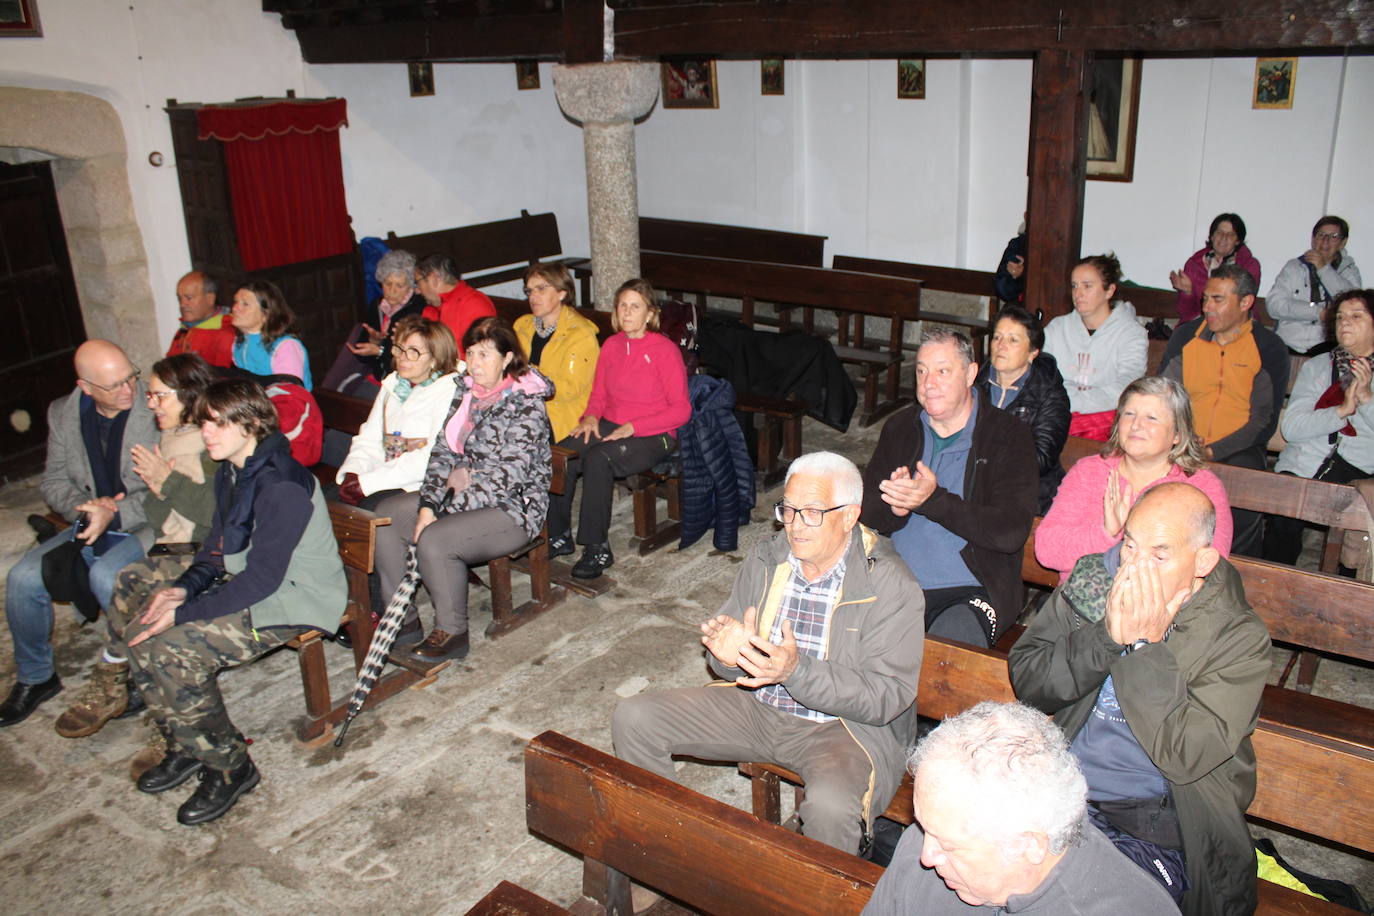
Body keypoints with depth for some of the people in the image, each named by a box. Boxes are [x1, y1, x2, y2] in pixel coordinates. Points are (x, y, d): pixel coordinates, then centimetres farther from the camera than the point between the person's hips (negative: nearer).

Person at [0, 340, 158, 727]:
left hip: (146, 524, -5)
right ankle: (35, 677, 12)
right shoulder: (63, 414, 3)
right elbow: (53, 482, 10)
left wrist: (115, 513, -24)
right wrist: (86, 507, -10)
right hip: (93, 522, 6)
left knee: (105, 576, -32)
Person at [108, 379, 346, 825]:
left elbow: (263, 578, -26)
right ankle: (185, 745, 13)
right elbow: (219, 545, 13)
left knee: (167, 647, -22)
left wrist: (183, 613, -23)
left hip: (294, 599, -10)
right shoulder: (232, 470, 6)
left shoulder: (280, 485, -25)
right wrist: (183, 587, -6)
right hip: (245, 578, 10)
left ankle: (229, 766, -2)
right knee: (129, 604, 6)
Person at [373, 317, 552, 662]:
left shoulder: (525, 405, -16)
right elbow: (444, 452, 4)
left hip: (512, 508, -8)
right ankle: (403, 619, 4)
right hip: (460, 497, 9)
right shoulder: (464, 393, 8)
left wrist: (441, 514, -22)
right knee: (384, 516, -3)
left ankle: (452, 633, -8)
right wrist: (427, 507, -11)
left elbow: (508, 475, -22)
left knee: (435, 541, -30)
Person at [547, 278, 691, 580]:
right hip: (609, 427, 5)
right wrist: (591, 417, -4)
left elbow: (681, 410, -9)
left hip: (653, 435, -5)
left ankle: (597, 549, -22)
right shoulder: (612, 346, 10)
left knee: (597, 459, -33)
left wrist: (632, 427, -17)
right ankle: (559, 536, -10)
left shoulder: (665, 350, -8)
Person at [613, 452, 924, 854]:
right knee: (634, 719, -4)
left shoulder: (891, 586, -15)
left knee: (831, 804, -37)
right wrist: (728, 655, -19)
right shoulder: (766, 557, 1)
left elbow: (888, 696, -19)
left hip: (846, 725, -5)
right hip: (754, 704, 5)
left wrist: (796, 670, -32)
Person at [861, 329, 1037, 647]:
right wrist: (895, 509, -15)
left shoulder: (1009, 436, -1)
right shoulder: (899, 427, 14)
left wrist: (933, 500, -21)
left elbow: (1011, 532, -13)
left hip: (970, 593, -4)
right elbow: (865, 510, 9)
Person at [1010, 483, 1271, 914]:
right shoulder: (1091, 584, 2)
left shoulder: (1240, 639, -7)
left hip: (1154, 829, -3)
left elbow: (1185, 757, -15)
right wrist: (1107, 637, -15)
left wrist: (1145, 645, -18)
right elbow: (1026, 680, -2)